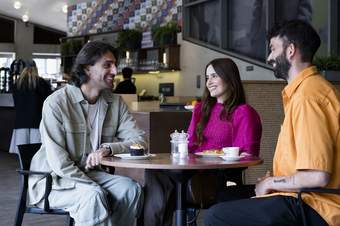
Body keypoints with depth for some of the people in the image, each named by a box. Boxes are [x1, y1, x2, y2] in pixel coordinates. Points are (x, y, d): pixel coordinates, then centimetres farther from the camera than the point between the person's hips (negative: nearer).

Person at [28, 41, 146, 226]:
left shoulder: (115, 102, 3)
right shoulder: (56, 102, -15)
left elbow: (138, 139, -3)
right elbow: (58, 162, -19)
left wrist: (108, 148, -24)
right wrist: (96, 188, -25)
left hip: (90, 175, 6)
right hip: (52, 180, -5)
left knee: (130, 188, -19)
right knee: (93, 196, -32)